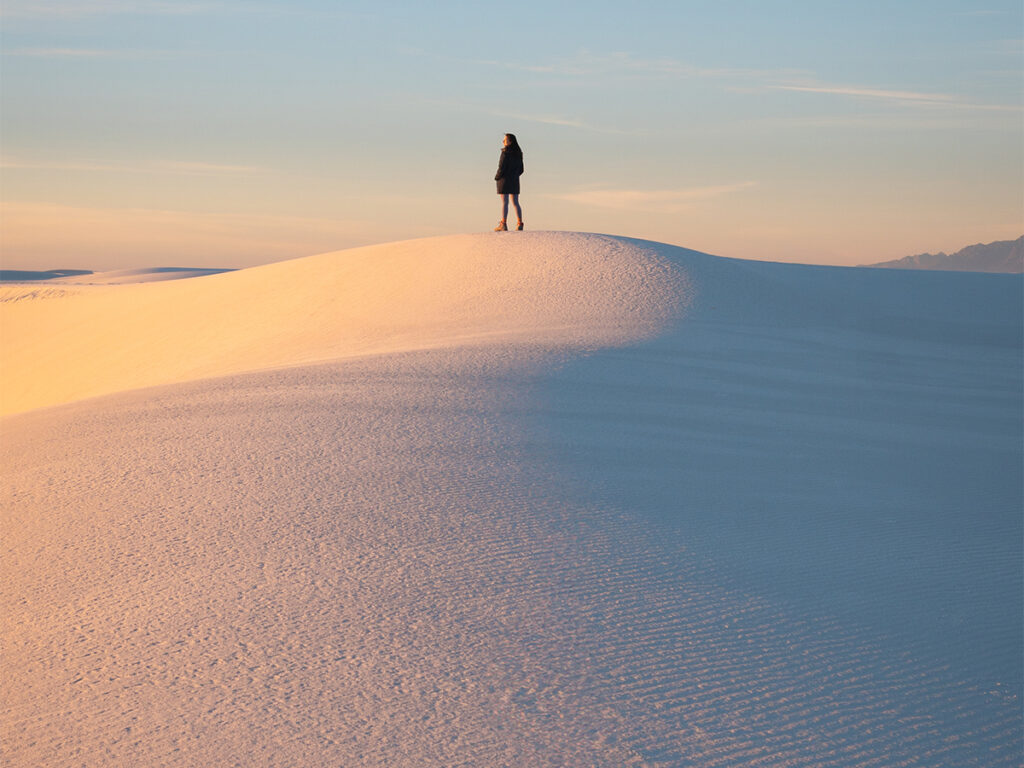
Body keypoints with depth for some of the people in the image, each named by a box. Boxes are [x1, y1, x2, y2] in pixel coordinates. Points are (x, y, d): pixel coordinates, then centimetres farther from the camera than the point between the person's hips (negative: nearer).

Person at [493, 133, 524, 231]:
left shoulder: (505, 152, -15)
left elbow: (502, 167, -17)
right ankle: (520, 224, 8)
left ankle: (503, 224, -4)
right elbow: (521, 170, 10)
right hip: (515, 181, 7)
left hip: (505, 179, -7)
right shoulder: (518, 154, 7)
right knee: (515, 203, 10)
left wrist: (497, 177, -2)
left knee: (504, 203, -4)